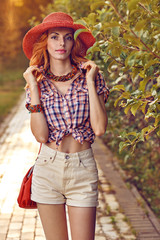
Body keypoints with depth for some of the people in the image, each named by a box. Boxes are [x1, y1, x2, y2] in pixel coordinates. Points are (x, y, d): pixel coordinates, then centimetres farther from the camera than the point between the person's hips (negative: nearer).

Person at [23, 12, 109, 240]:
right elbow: (41, 135, -9)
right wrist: (34, 89, -11)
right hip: (48, 169, 1)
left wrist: (90, 82, -11)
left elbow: (99, 128, -12)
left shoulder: (90, 76, 0)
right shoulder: (38, 82, 3)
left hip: (83, 169, -1)